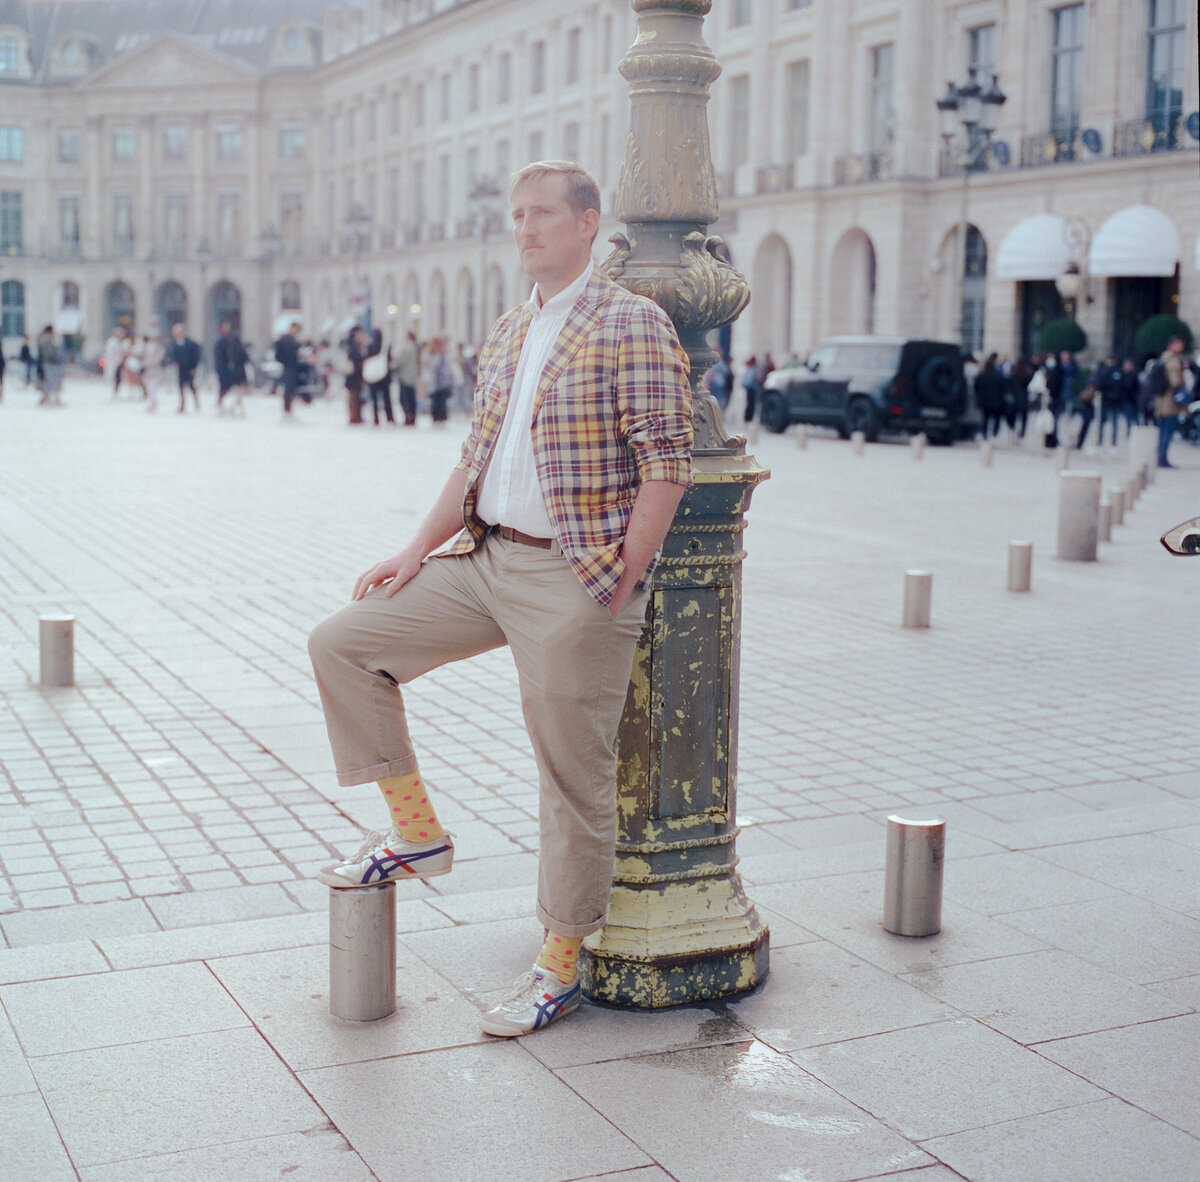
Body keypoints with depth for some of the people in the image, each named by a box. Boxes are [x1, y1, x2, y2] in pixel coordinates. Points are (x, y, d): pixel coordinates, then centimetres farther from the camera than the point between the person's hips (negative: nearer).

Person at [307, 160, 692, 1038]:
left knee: (574, 774, 0)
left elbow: (668, 462, -13)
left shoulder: (632, 324, -7)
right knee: (344, 643, 3)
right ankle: (416, 831, 12)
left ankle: (561, 964, 15)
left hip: (575, 580, -8)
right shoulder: (508, 335, 16)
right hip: (486, 561, 8)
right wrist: (417, 552, 13)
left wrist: (621, 584, -16)